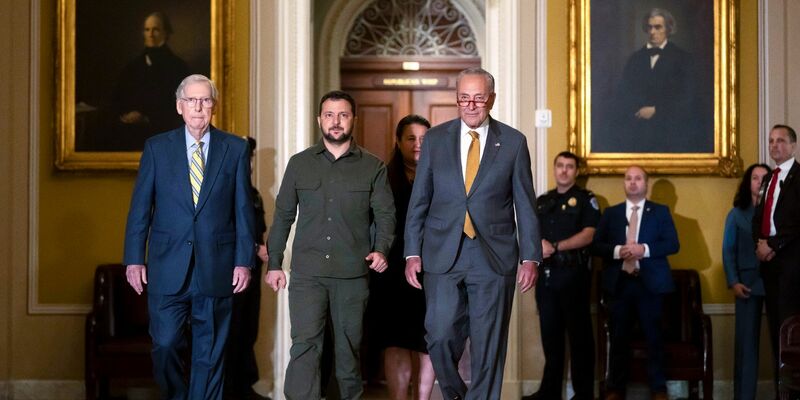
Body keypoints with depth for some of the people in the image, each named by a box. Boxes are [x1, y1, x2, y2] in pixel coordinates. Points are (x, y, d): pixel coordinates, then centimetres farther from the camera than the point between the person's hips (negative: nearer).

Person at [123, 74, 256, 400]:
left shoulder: (236, 149, 5)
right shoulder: (157, 147, 5)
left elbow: (243, 210, 3)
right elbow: (140, 208, 5)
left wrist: (244, 260, -3)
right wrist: (134, 259, -1)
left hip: (216, 268, 0)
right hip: (168, 267, 0)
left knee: (210, 352, 6)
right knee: (165, 345, 0)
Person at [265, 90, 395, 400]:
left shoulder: (373, 167, 6)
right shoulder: (299, 163, 8)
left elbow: (385, 214, 4)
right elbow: (283, 215, 10)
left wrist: (381, 249, -14)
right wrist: (274, 263, 7)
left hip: (353, 273, 0)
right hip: (307, 272, 0)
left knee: (349, 346, 9)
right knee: (304, 346, -9)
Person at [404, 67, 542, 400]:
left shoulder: (513, 142, 3)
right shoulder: (435, 139, 6)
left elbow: (525, 205, 3)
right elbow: (418, 201, 6)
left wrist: (530, 257, -2)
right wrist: (412, 253, 0)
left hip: (493, 257, -1)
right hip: (443, 256, 1)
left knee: (488, 345, 4)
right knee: (440, 335, 0)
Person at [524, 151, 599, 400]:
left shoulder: (585, 199, 1)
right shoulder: (543, 201, 17)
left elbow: (588, 235, -10)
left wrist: (555, 247, -17)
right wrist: (538, 243, -8)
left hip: (573, 273, -5)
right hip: (546, 274, 5)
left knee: (579, 333, -1)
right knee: (550, 333, 8)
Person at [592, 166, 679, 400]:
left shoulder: (660, 212, 7)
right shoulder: (611, 213, 12)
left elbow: (672, 244, -2)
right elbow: (596, 245, 5)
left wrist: (645, 249, -16)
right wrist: (617, 251, -14)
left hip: (650, 282, -1)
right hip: (619, 282, 1)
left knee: (654, 336, 2)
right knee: (619, 337, 5)